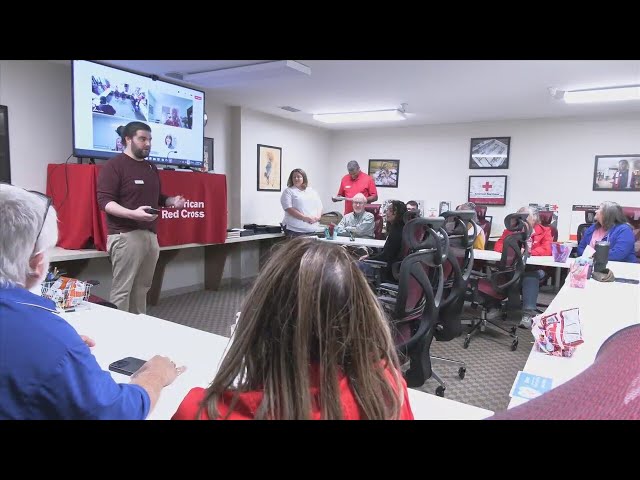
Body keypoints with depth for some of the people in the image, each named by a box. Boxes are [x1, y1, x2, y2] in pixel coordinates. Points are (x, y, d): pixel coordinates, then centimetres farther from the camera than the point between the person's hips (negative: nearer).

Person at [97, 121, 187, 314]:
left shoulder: (151, 168, 18)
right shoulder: (114, 165, -5)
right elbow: (104, 201, -13)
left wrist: (173, 201, 6)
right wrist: (132, 213, -27)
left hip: (150, 235, 7)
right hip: (126, 236, -7)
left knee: (142, 288, 10)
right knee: (122, 289, -5)